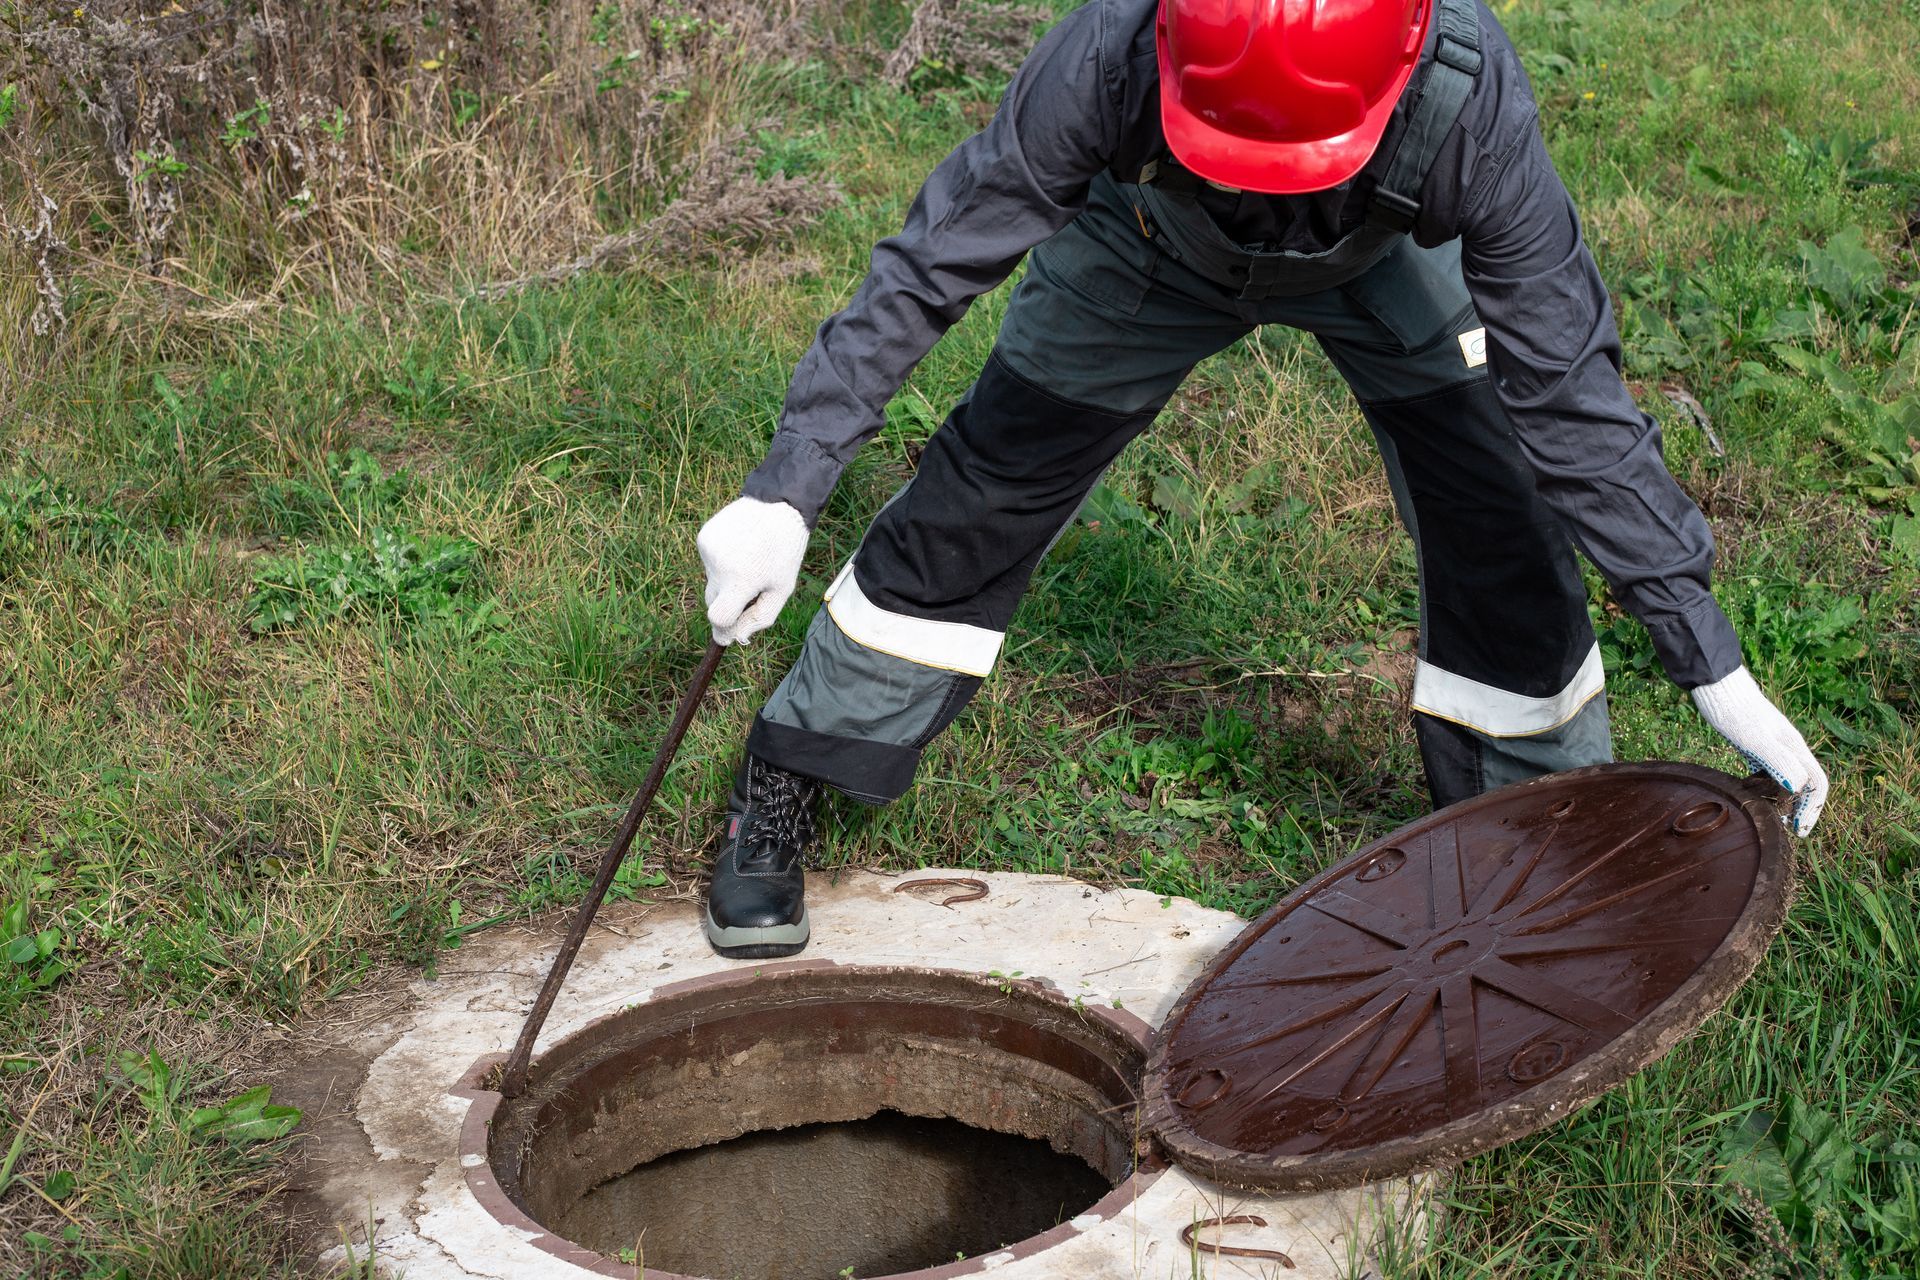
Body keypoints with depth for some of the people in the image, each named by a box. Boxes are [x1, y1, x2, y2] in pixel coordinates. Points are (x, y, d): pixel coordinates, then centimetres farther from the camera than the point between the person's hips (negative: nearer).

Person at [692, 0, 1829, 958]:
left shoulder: (1471, 101, -42)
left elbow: (1568, 389, -34)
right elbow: (932, 268, -32)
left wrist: (1711, 662, -33)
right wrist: (788, 489, -37)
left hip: (1391, 261, 0)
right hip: (1157, 247, 0)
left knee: (1504, 546, -11)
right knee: (978, 497, -1)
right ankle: (783, 789, 17)